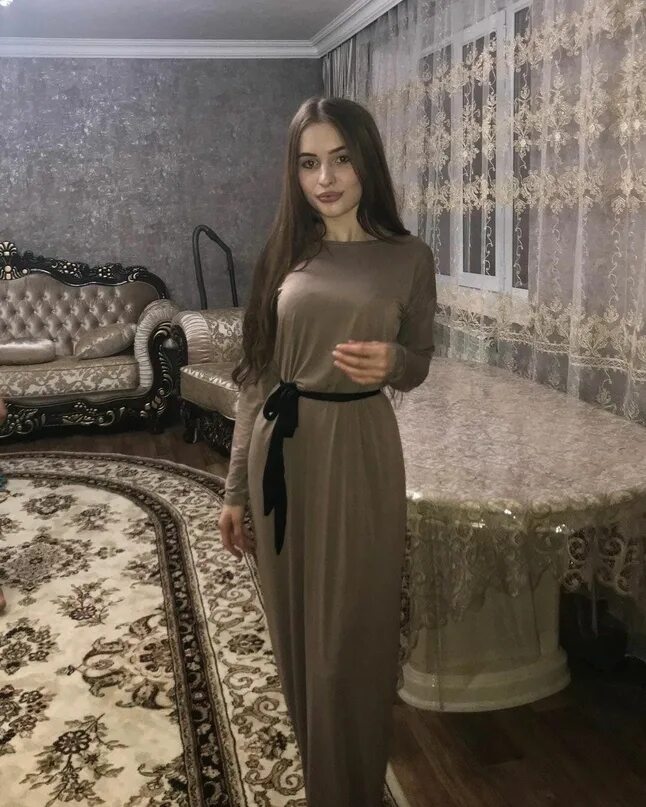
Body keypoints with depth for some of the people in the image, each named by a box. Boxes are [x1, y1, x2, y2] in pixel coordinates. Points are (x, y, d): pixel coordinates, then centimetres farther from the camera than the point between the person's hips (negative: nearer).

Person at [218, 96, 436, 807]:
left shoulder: (409, 258, -3)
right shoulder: (284, 253, 3)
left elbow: (417, 368, 7)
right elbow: (255, 376, 4)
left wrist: (391, 362, -18)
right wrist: (235, 487, 4)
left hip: (358, 454, -3)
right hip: (282, 452, 3)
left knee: (348, 638, 5)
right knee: (294, 630, 15)